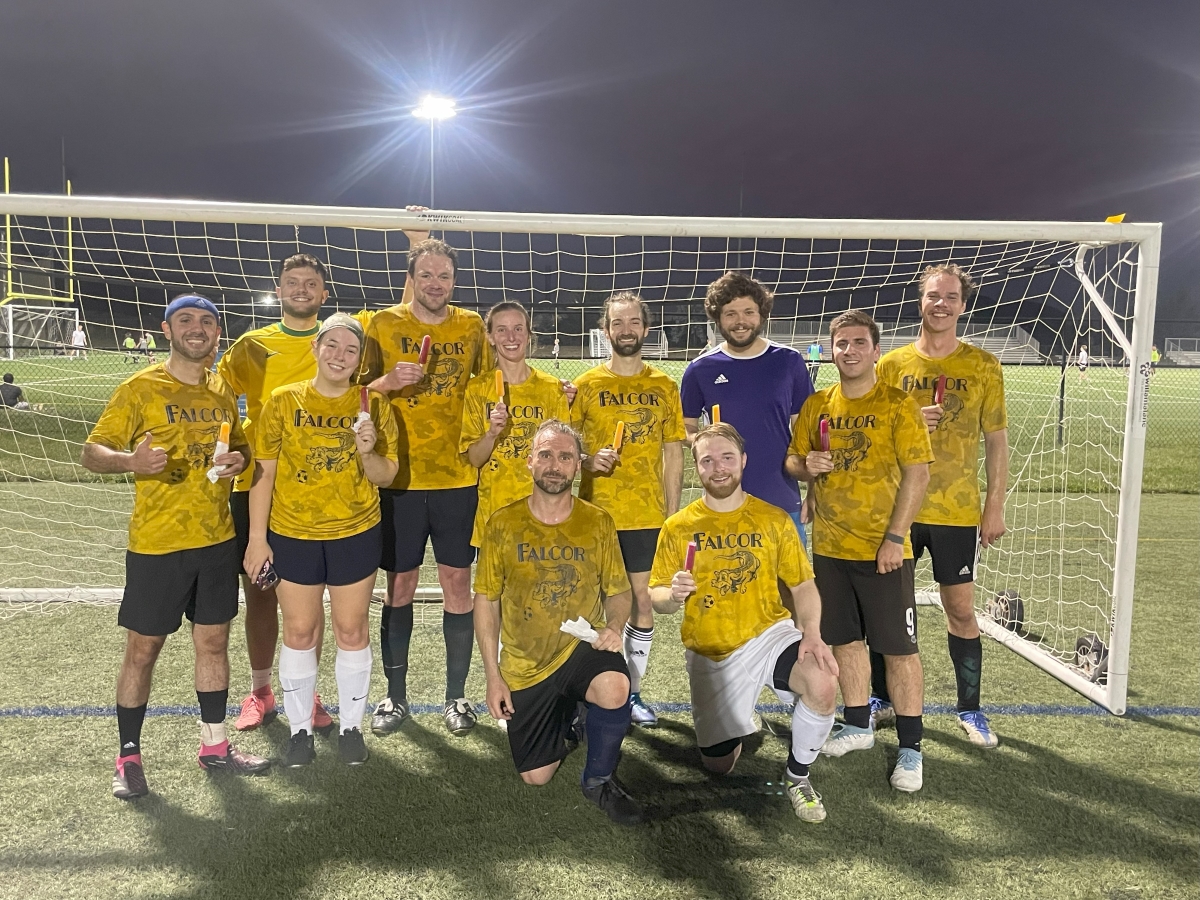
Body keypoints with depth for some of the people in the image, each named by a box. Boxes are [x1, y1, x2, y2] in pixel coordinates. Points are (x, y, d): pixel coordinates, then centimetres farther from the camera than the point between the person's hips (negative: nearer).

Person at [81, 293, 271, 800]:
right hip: (156, 544, -5)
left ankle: (214, 746, 27)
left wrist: (239, 459, -4)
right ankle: (128, 757, 21)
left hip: (217, 540, 5)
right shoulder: (139, 389, -7)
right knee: (142, 649, 4)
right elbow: (92, 452, -7)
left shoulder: (222, 391, 9)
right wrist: (130, 460, -29)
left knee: (214, 642, 13)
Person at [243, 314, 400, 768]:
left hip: (356, 533, 0)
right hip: (293, 534, 0)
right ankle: (300, 729, 25)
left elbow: (386, 476, 0)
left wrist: (367, 452, -21)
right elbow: (265, 473, -1)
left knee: (352, 631, 9)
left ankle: (351, 726, 25)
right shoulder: (284, 401, -2)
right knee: (299, 632, 8)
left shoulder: (374, 405, -2)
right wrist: (257, 538, -3)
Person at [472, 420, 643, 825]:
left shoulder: (597, 522, -5)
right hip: (525, 665, 1)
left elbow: (618, 590, 3)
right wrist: (493, 677, -4)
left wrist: (614, 627, -19)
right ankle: (562, 720, 39)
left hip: (582, 648, -1)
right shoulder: (502, 525, -7)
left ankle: (600, 778, -5)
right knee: (535, 776, 5)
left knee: (615, 690, -35)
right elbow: (486, 600, -1)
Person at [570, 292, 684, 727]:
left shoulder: (664, 386, 7)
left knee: (644, 603, 6)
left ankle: (632, 692, 22)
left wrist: (672, 515, 4)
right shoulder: (587, 385, 2)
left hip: (648, 516, 2)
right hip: (597, 513, -2)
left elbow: (673, 455, 9)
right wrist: (589, 460, -16)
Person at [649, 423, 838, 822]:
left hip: (768, 633, 0)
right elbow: (656, 597, 0)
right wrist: (674, 595, -24)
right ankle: (737, 720, 42)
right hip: (710, 653, 1)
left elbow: (803, 585, -1)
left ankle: (797, 775, -4)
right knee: (718, 764, 6)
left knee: (822, 684, -32)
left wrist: (811, 633, -19)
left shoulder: (773, 519, -2)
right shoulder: (678, 528, -4)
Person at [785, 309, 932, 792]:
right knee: (844, 640, 15)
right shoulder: (817, 405, 6)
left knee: (899, 647, 1)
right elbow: (792, 460, 13)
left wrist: (895, 537, -18)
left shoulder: (897, 404, -8)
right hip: (830, 547, 5)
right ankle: (858, 725, 33)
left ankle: (911, 747, 13)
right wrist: (805, 465, -11)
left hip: (883, 549, -5)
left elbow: (917, 473, -12)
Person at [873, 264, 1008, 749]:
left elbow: (996, 441, 2)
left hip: (957, 512, -1)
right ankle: (881, 698, 26)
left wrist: (995, 507, -1)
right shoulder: (892, 364, 2)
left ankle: (970, 709, 22)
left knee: (961, 611, 4)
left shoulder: (983, 366, 0)